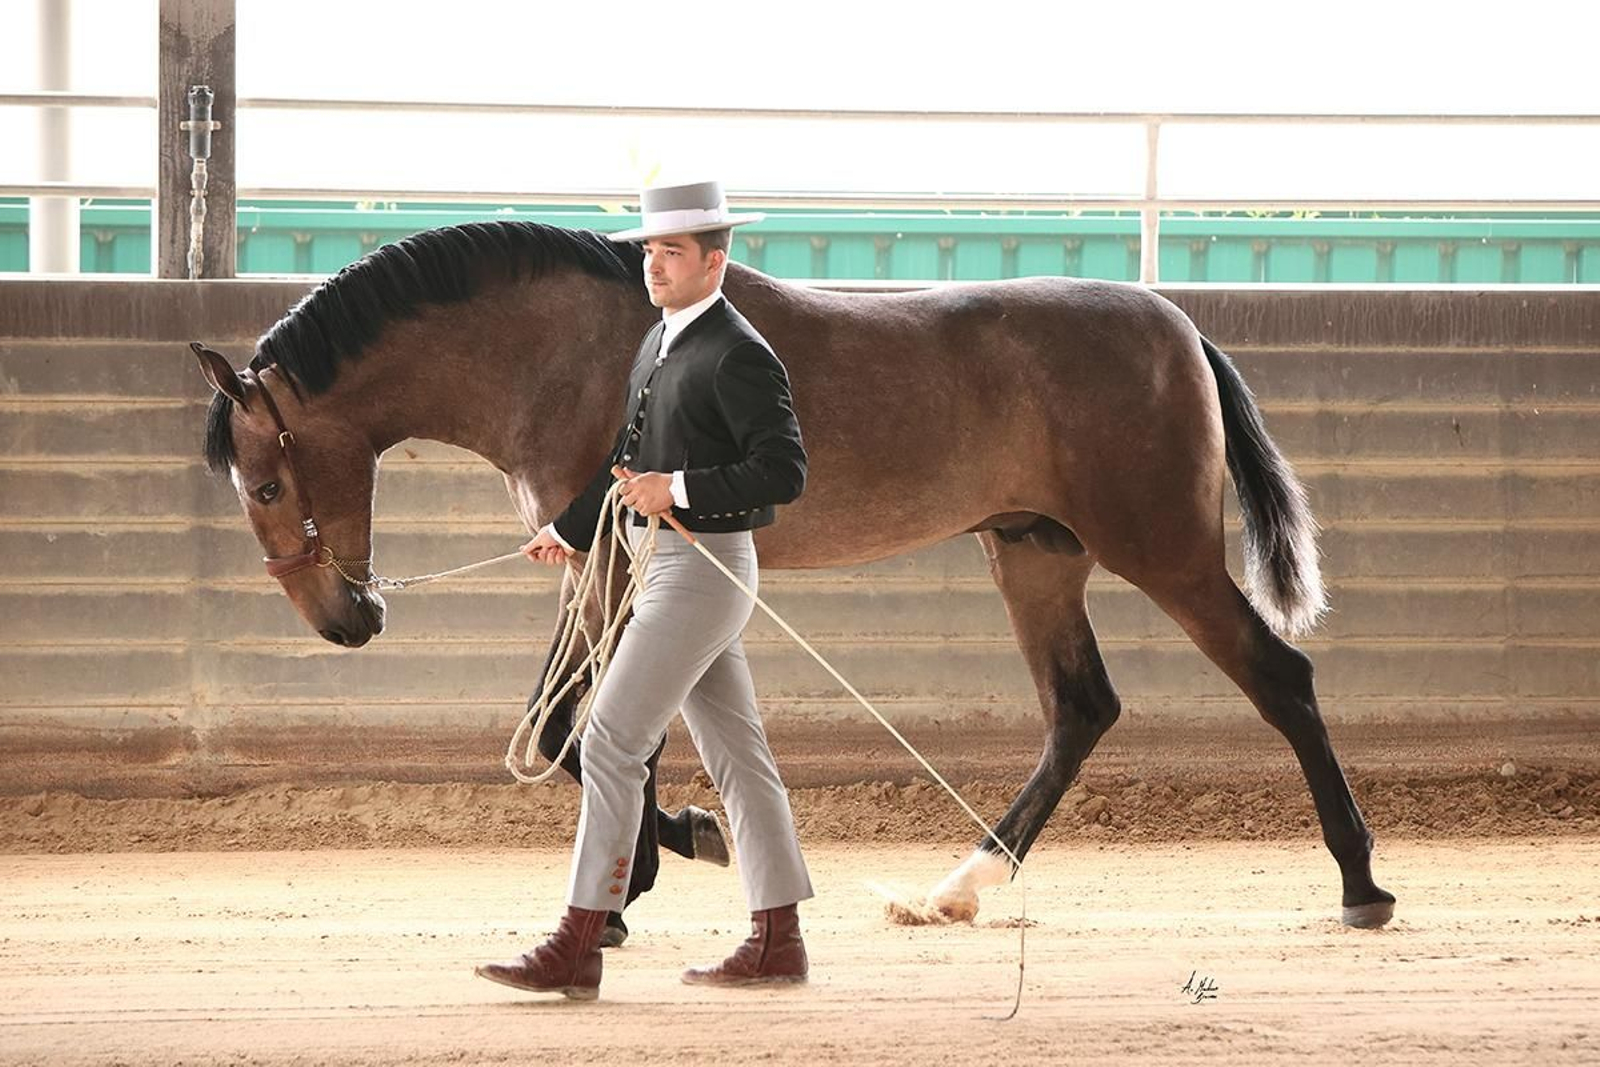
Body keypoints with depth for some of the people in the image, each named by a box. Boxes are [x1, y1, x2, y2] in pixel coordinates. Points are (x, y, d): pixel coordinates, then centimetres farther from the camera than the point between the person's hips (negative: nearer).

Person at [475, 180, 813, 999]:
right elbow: (631, 459, 25)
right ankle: (777, 941, 16)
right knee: (734, 753, 12)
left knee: (611, 743, -11)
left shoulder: (737, 357, -15)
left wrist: (680, 489, -26)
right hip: (665, 565, 10)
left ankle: (576, 950, -11)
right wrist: (568, 530, 27)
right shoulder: (659, 344, 14)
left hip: (703, 568, -10)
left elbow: (784, 471, -21)